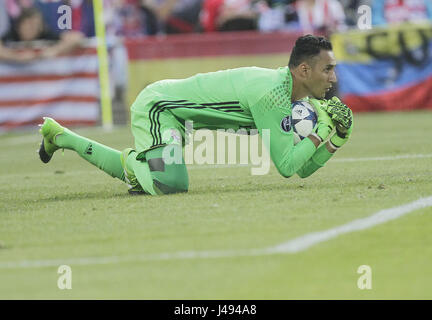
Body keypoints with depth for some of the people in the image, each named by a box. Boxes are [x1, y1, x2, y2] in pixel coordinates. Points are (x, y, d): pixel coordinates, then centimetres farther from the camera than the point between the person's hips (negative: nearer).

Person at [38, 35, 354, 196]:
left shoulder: (291, 92, 1)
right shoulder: (272, 93, -27)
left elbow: (303, 169, 4)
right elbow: (286, 166, -29)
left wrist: (336, 140, -8)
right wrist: (321, 133, -24)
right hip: (156, 106, -10)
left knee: (141, 179, 27)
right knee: (170, 184, -32)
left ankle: (60, 136, 35)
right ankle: (135, 161, -2)